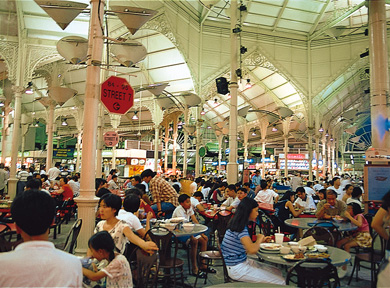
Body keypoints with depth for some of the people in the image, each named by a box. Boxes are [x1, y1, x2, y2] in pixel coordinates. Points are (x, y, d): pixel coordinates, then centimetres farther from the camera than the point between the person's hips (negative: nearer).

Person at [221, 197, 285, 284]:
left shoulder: (237, 224, 6)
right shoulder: (241, 228, -22)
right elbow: (252, 250, -32)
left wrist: (261, 240, 7)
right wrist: (259, 240, -12)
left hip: (243, 261, 9)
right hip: (237, 269, -9)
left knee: (278, 273, 12)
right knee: (280, 282, -8)